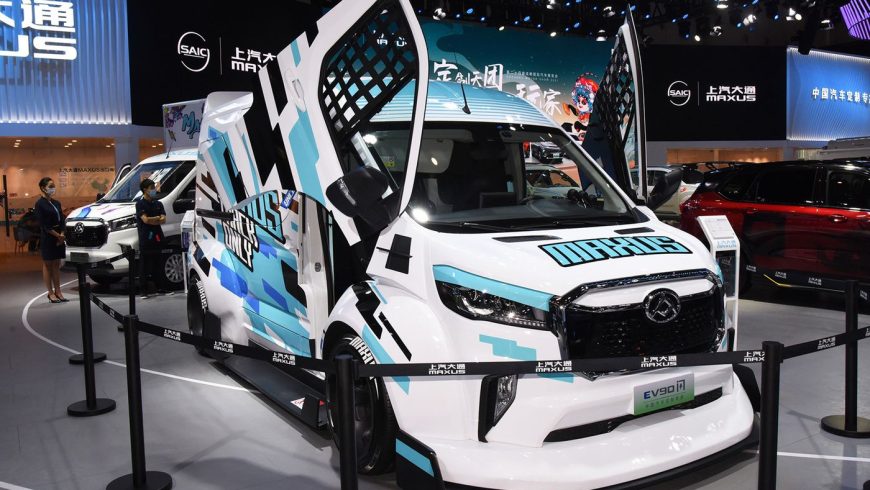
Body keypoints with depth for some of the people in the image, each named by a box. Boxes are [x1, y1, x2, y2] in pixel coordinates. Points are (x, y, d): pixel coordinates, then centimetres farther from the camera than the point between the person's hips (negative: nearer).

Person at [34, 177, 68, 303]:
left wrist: (62, 235, -6)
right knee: (48, 265, 2)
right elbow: (43, 224, -13)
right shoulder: (40, 204, -8)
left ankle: (58, 292, 14)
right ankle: (51, 293, 6)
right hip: (47, 239, -6)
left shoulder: (56, 203, 12)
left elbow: (62, 220, 8)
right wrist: (58, 235, -14)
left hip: (59, 238, 6)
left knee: (56, 265, 9)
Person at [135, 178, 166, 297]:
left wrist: (151, 219, -11)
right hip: (145, 239, -5)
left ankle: (155, 287, 17)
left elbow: (163, 220, 2)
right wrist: (157, 218, -1)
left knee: (157, 265, 9)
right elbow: (145, 220, -15)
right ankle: (144, 290, 0)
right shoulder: (140, 204, -3)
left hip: (157, 238, 5)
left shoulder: (158, 204, 14)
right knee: (145, 265, -3)